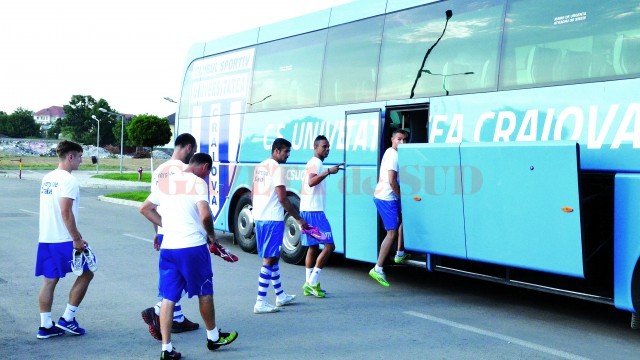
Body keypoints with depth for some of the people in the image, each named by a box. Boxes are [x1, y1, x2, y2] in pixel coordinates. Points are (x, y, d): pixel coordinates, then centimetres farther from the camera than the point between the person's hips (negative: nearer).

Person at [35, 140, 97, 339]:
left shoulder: (47, 178, 15)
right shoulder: (68, 180, -14)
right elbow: (66, 212, -21)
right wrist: (77, 239, -17)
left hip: (45, 239, 8)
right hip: (64, 240, -8)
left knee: (49, 280, 11)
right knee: (86, 273, 6)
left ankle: (45, 326, 13)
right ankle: (67, 319, 7)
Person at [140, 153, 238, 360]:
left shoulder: (165, 182, 11)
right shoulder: (198, 183, -8)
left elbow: (145, 209, 19)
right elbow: (205, 215, -19)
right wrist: (211, 235, -2)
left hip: (168, 247, 5)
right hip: (193, 247, -5)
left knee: (168, 298, 6)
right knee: (204, 292, 14)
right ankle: (213, 337, 30)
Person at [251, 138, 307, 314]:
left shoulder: (259, 167, 13)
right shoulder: (277, 168, -12)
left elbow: (252, 194, 19)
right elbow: (282, 198, -17)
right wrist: (298, 219, -11)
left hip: (259, 218, 9)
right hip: (273, 220, -9)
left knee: (271, 257, 18)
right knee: (269, 260, -5)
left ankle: (280, 295, 30)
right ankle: (260, 303, -6)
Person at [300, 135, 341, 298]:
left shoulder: (313, 163, 21)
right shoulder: (315, 163, -11)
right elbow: (311, 182, -29)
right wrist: (328, 172, -37)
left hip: (307, 211, 11)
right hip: (314, 211, -11)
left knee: (313, 247, 13)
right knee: (329, 245, -11)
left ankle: (309, 285, 16)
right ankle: (312, 282, -11)